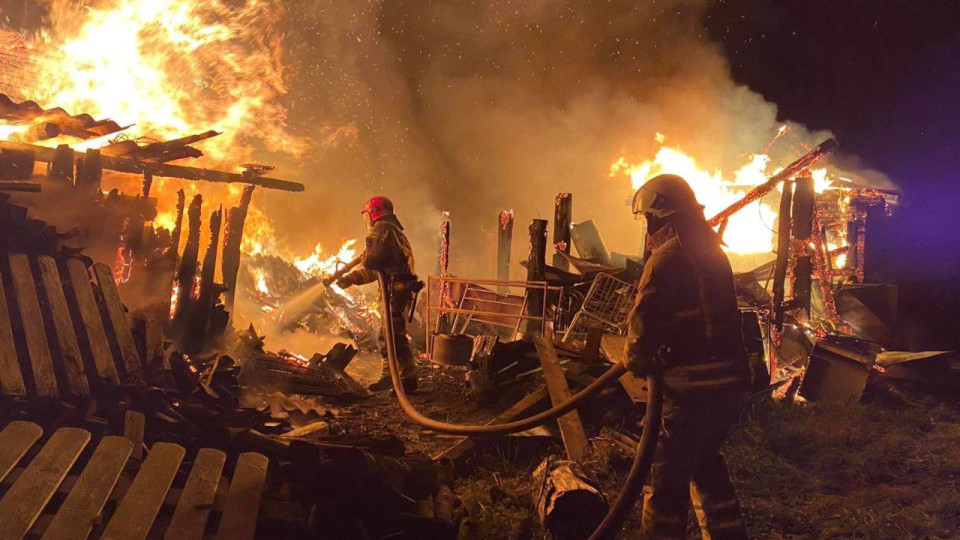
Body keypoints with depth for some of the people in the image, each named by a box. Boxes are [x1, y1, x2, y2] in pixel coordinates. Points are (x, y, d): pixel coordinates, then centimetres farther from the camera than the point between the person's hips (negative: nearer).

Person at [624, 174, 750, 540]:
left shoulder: (668, 256, -14)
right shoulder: (713, 253, 14)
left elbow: (645, 317, -16)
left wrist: (635, 360, 3)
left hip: (693, 386, -9)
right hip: (731, 378, 9)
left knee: (668, 476, 2)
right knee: (705, 461, 25)